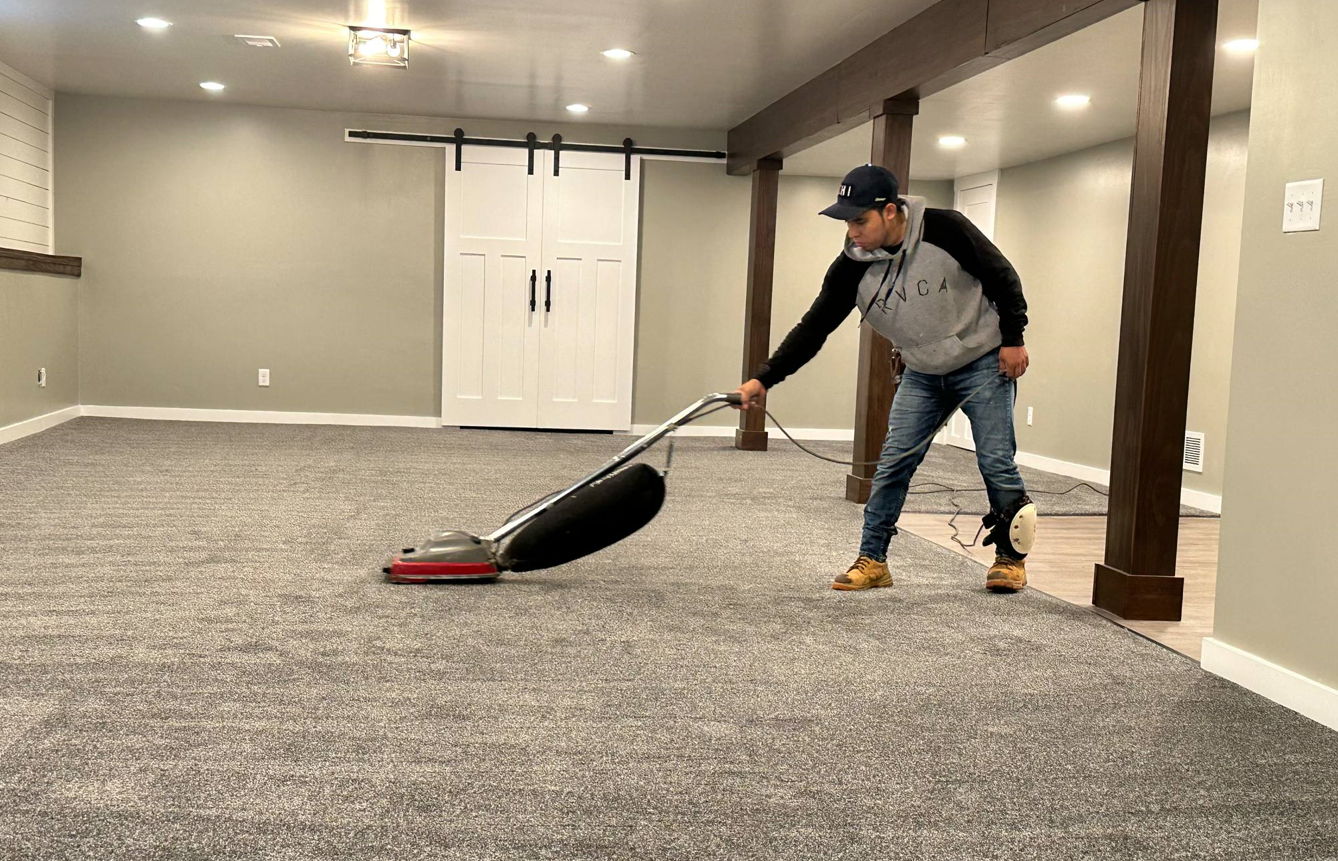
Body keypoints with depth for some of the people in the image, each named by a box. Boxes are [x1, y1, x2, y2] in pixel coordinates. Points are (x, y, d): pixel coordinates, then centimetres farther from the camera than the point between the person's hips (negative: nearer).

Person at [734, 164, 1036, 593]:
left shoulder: (946, 230, -23)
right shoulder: (852, 267, -14)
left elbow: (1002, 277, -10)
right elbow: (813, 328, -13)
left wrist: (1013, 339, -10)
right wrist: (763, 379, -20)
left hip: (985, 363, -3)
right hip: (923, 374, 4)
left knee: (996, 462, -5)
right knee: (892, 464, -2)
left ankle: (1012, 557, 13)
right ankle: (872, 561, 7)